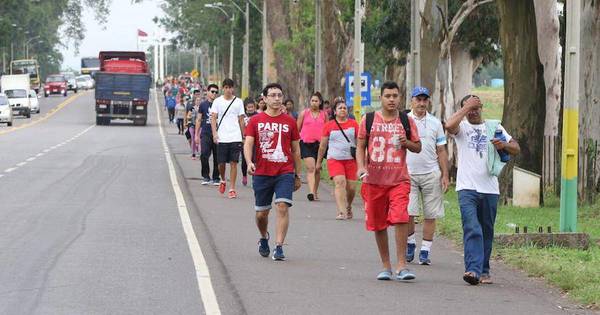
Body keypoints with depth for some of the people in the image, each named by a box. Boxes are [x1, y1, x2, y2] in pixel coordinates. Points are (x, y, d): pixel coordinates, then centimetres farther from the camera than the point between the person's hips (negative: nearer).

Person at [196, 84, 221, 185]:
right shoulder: (203, 104, 7)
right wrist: (196, 134, 6)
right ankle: (205, 177, 0)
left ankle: (216, 178, 12)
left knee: (217, 157, 3)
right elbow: (199, 120, 10)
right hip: (205, 134, -1)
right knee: (204, 155, -12)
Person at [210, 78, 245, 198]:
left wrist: (243, 136, 12)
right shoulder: (217, 101, 3)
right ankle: (223, 181, 31)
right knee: (221, 163, 3)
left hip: (235, 138, 0)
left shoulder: (238, 102, 7)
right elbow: (213, 118, 0)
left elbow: (241, 120, 12)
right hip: (221, 138, 0)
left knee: (233, 163, -4)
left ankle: (232, 189, -1)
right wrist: (214, 133, -13)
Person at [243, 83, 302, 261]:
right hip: (261, 173, 1)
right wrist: (249, 163, -23)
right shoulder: (256, 121, 4)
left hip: (285, 173, -1)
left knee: (283, 207, -16)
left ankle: (279, 247, -14)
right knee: (261, 213, 9)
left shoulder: (289, 122, 6)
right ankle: (264, 238, 38)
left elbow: (296, 150, 12)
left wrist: (297, 175, 13)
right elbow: (248, 144, -3)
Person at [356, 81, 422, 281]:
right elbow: (360, 147, 8)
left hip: (399, 180, -1)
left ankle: (401, 266, -14)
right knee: (378, 224, 7)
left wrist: (407, 143, -10)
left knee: (401, 218, -19)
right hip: (374, 180, 1)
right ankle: (386, 266, 21)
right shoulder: (369, 120, 5)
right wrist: (361, 166, -9)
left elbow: (418, 147, 12)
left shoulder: (406, 121, 6)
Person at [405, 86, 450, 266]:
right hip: (408, 173, -1)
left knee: (430, 215, 1)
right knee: (408, 213, -9)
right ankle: (410, 243, 14)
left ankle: (425, 251, 8)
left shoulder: (435, 123, 10)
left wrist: (445, 175, 6)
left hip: (431, 174, 1)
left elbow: (441, 151, 12)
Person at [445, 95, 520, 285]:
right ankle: (473, 270, -26)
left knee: (487, 232, 9)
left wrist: (504, 145, -7)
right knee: (472, 229, -17)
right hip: (467, 188, -3)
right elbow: (449, 125, -18)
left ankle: (484, 271, 19)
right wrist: (466, 106, -8)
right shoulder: (462, 127, 7)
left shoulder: (495, 127, 15)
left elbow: (516, 149, 15)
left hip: (490, 189, 3)